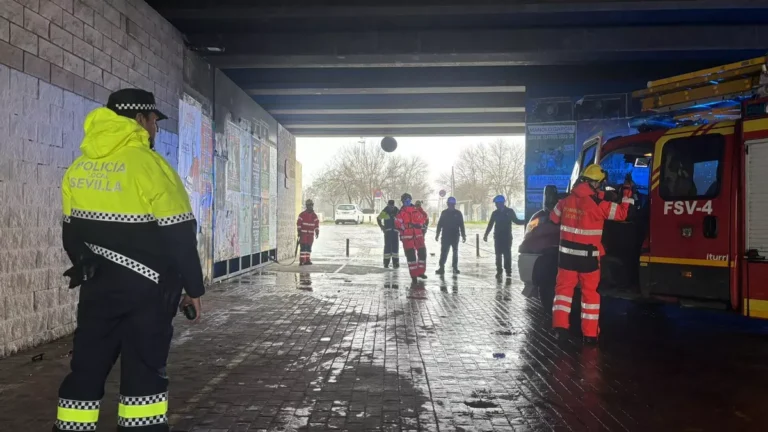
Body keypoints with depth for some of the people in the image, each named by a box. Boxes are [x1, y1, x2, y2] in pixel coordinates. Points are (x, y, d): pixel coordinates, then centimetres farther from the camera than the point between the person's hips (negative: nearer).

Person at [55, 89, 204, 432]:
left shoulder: (77, 169, 5)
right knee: (144, 371, 4)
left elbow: (70, 232, 14)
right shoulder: (148, 165, -17)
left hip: (97, 286, 6)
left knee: (86, 368, 13)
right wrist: (194, 287, -4)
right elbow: (179, 235, -14)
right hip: (145, 288, -6)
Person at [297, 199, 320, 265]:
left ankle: (307, 260, 13)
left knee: (309, 247, 7)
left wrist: (317, 232, 3)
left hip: (311, 234, 4)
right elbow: (298, 223, -4)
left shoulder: (314, 215, 9)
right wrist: (299, 231, -7)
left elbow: (317, 224, 10)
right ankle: (301, 261, -9)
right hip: (303, 233, -4)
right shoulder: (302, 214, -4)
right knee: (303, 247, -9)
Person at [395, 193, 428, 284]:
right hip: (407, 236, -4)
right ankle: (414, 275, 2)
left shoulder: (416, 210, 12)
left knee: (422, 252, 5)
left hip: (418, 235, 4)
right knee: (410, 254, -5)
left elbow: (423, 219, 14)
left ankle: (420, 272, 21)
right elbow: (397, 224, -7)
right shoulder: (401, 212, 0)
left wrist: (419, 225, -5)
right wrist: (408, 226, -15)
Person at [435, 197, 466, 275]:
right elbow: (439, 224, 5)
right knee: (444, 252, -5)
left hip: (455, 236, 1)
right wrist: (437, 234, 3)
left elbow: (461, 225, 3)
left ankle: (455, 268, 17)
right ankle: (441, 267, -2)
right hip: (445, 236, -1)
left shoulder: (458, 213, 1)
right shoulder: (444, 213, 3)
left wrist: (463, 235, 2)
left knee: (455, 252, 9)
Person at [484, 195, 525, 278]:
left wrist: (526, 221, -6)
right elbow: (490, 225, 8)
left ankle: (508, 271, 1)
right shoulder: (495, 213, 6)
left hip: (507, 237, -2)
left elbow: (516, 221, 7)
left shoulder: (510, 211, 0)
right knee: (498, 254, 2)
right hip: (498, 237, 2)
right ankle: (499, 271, 8)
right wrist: (486, 235, 4)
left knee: (507, 254, -5)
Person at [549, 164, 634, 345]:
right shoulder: (599, 204, -14)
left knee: (564, 287, 12)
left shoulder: (565, 200, 0)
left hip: (567, 253, 3)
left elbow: (553, 219, 13)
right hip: (588, 256, -3)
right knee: (590, 292, 8)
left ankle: (560, 326, 3)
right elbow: (621, 213, -6)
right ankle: (590, 334, 13)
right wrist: (627, 191, 2)